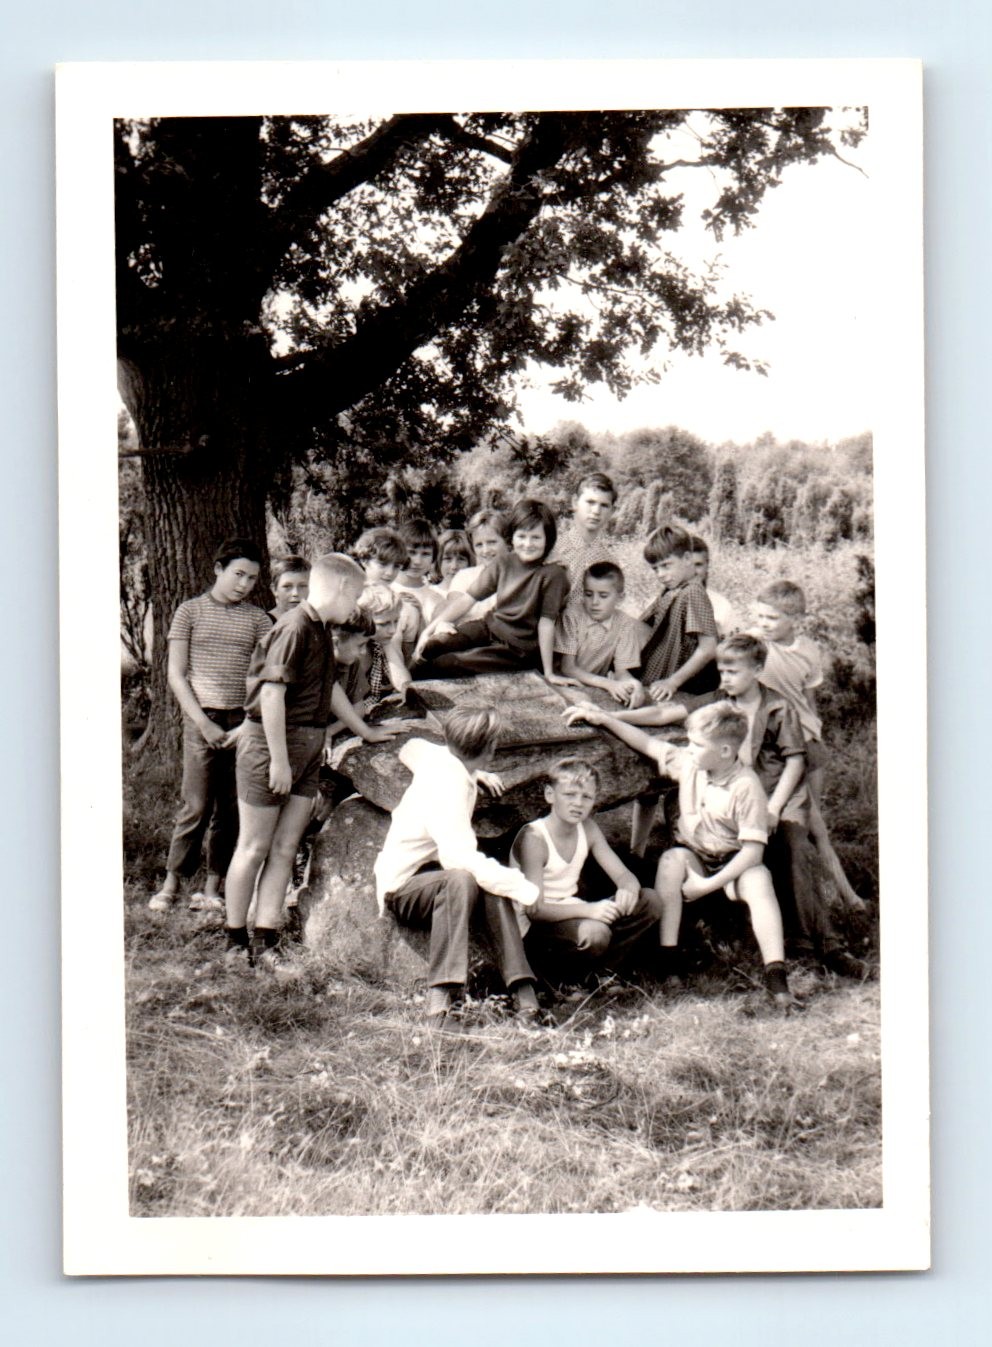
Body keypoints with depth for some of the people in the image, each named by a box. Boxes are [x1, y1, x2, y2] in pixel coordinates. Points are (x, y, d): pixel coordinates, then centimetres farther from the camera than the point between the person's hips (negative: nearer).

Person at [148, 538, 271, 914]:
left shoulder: (257, 619, 9)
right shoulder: (190, 611, 5)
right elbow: (176, 676, 1)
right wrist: (204, 723, -8)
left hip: (245, 722, 2)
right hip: (202, 719, -2)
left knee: (231, 807, 2)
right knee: (197, 805, -5)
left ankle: (213, 886, 10)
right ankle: (172, 882, 6)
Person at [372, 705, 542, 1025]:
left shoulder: (436, 756, 0)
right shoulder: (447, 788, -27)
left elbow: (409, 749, 27)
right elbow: (460, 856, -42)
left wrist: (477, 775, 24)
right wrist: (528, 890, -40)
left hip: (430, 873, 9)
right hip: (401, 888, -9)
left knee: (492, 881, -21)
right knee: (462, 879, -39)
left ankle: (523, 996, -33)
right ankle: (439, 997, -47)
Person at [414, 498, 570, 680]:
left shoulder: (552, 574, -20)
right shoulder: (503, 563, -4)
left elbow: (546, 622, -19)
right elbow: (467, 599, -3)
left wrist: (549, 673, -15)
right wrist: (428, 630, -9)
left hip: (518, 651, -5)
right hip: (489, 627, 5)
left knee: (443, 664, -18)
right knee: (431, 647, -13)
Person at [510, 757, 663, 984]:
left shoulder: (587, 828, 3)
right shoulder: (534, 838, -19)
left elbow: (624, 875, 2)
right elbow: (534, 910, -25)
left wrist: (628, 889, -24)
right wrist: (587, 909, -38)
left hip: (570, 915, 8)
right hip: (536, 928, -8)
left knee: (650, 902, -4)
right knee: (594, 931, -37)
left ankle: (596, 970, -7)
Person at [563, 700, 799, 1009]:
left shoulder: (746, 787, -19)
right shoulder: (687, 763, -4)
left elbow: (753, 849, -22)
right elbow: (648, 744, 10)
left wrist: (709, 884, -26)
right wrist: (604, 719, 3)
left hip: (732, 865, -4)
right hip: (693, 858, 4)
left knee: (758, 880, -36)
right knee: (671, 859, -30)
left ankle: (776, 977, -41)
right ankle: (668, 962, -30)